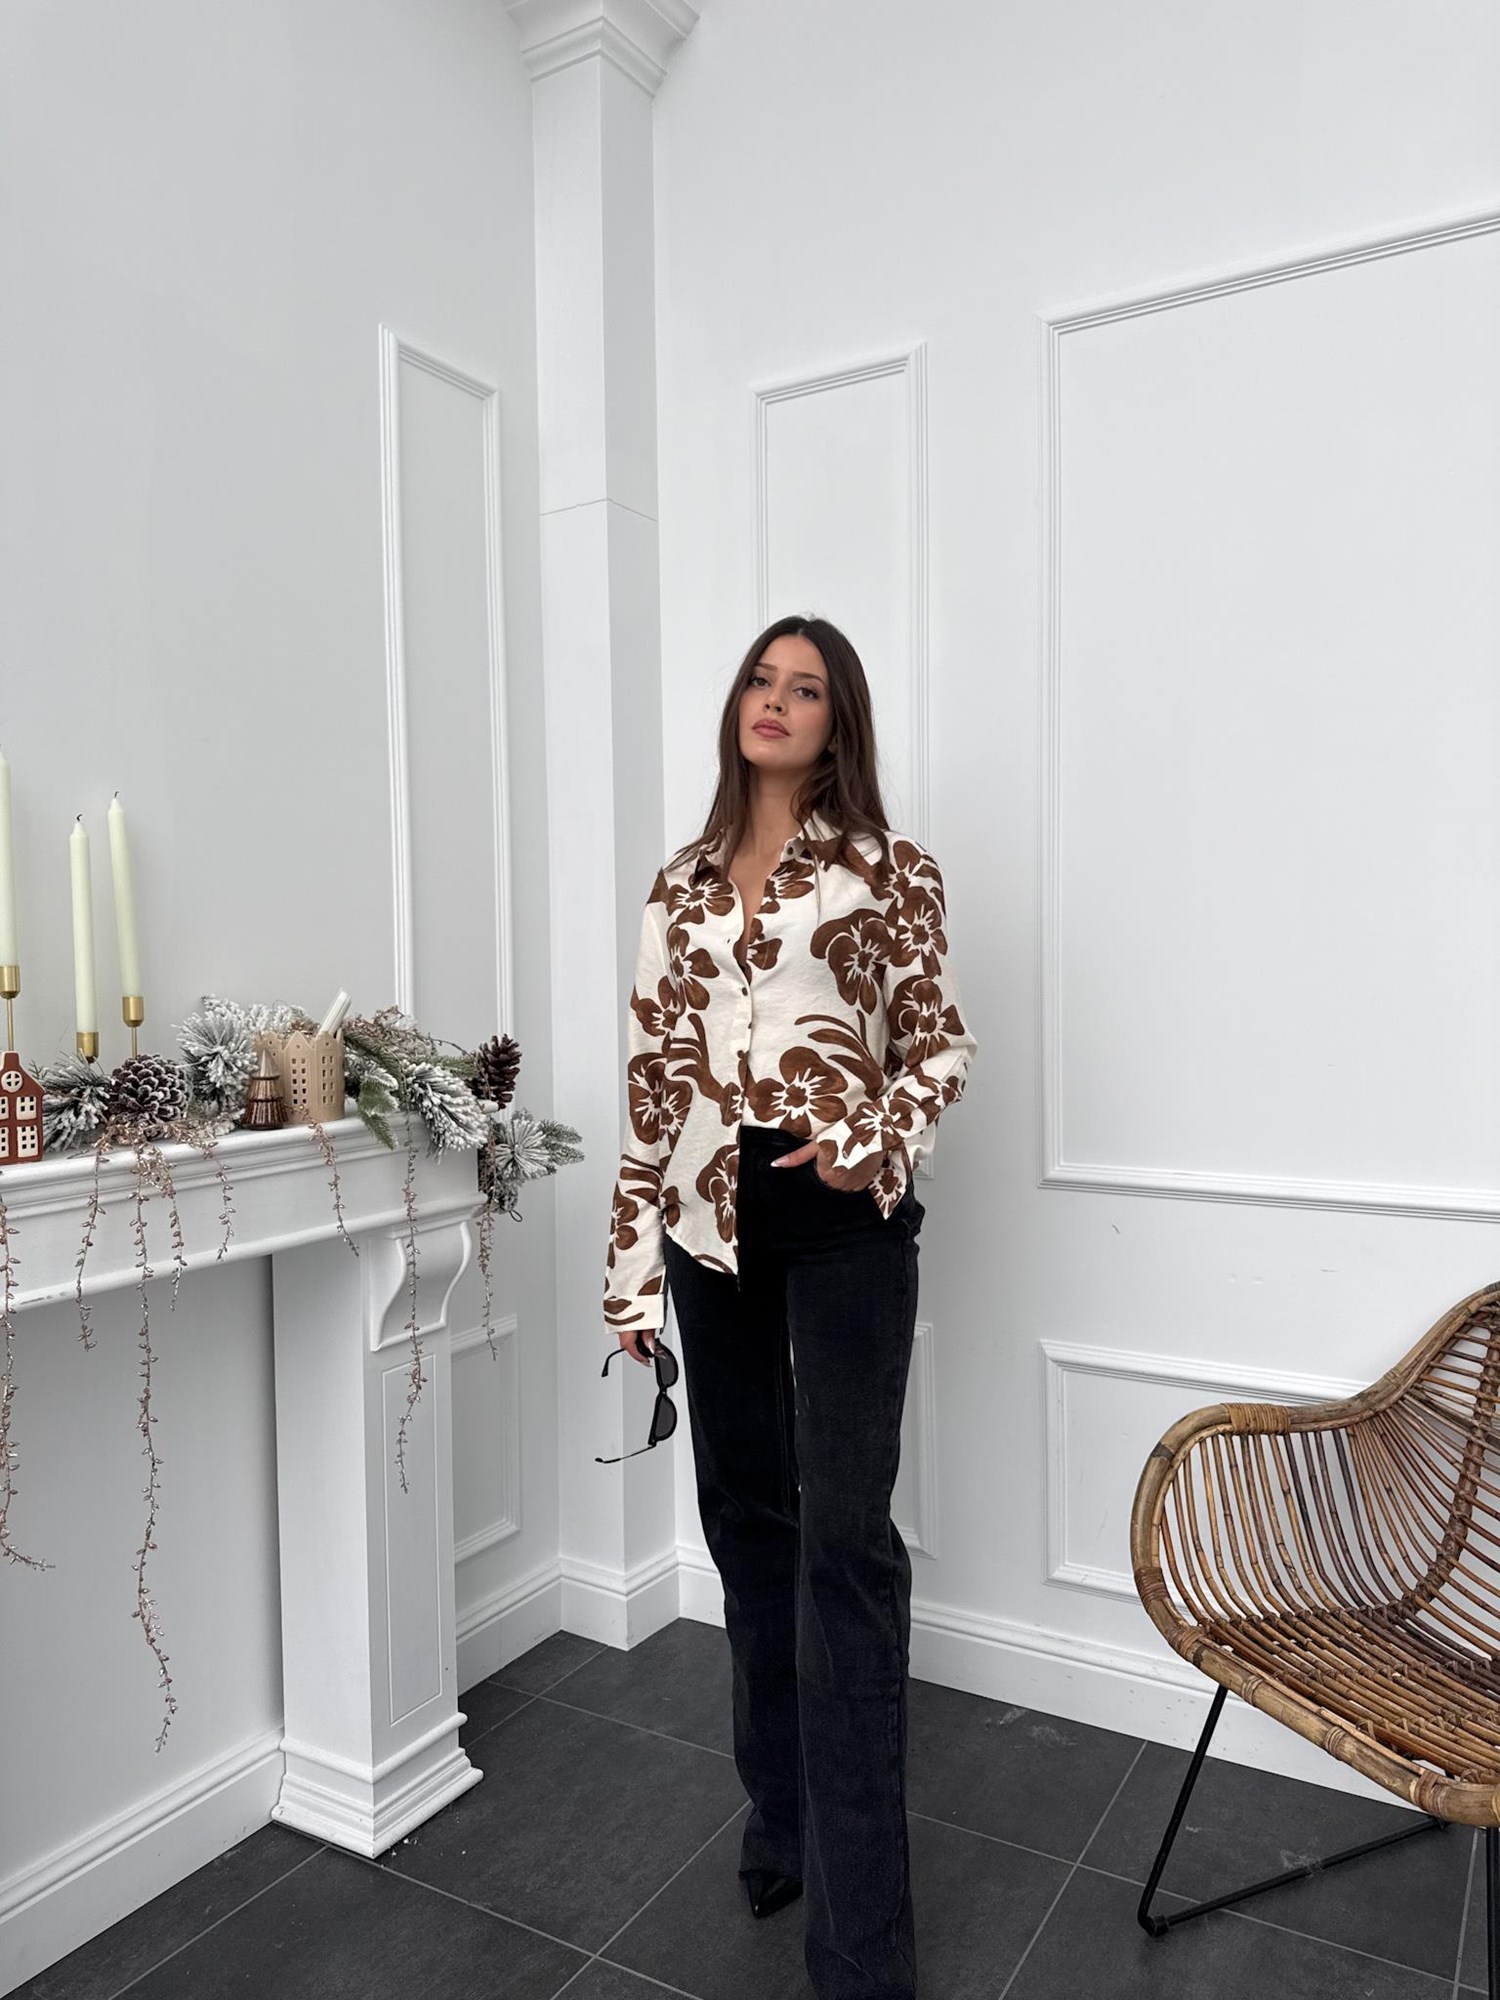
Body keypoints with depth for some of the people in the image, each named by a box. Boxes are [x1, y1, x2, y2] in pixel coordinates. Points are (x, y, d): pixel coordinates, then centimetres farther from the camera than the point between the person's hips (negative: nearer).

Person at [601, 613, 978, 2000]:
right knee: (746, 1520, 13)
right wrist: (635, 1263, 10)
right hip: (713, 1227, 5)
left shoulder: (888, 870, 2)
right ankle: (784, 1812, 34)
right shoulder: (680, 887, 12)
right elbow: (653, 1079, 11)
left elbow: (943, 1045, 2)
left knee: (845, 1536, -5)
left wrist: (873, 1136, -19)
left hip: (844, 1222, -4)